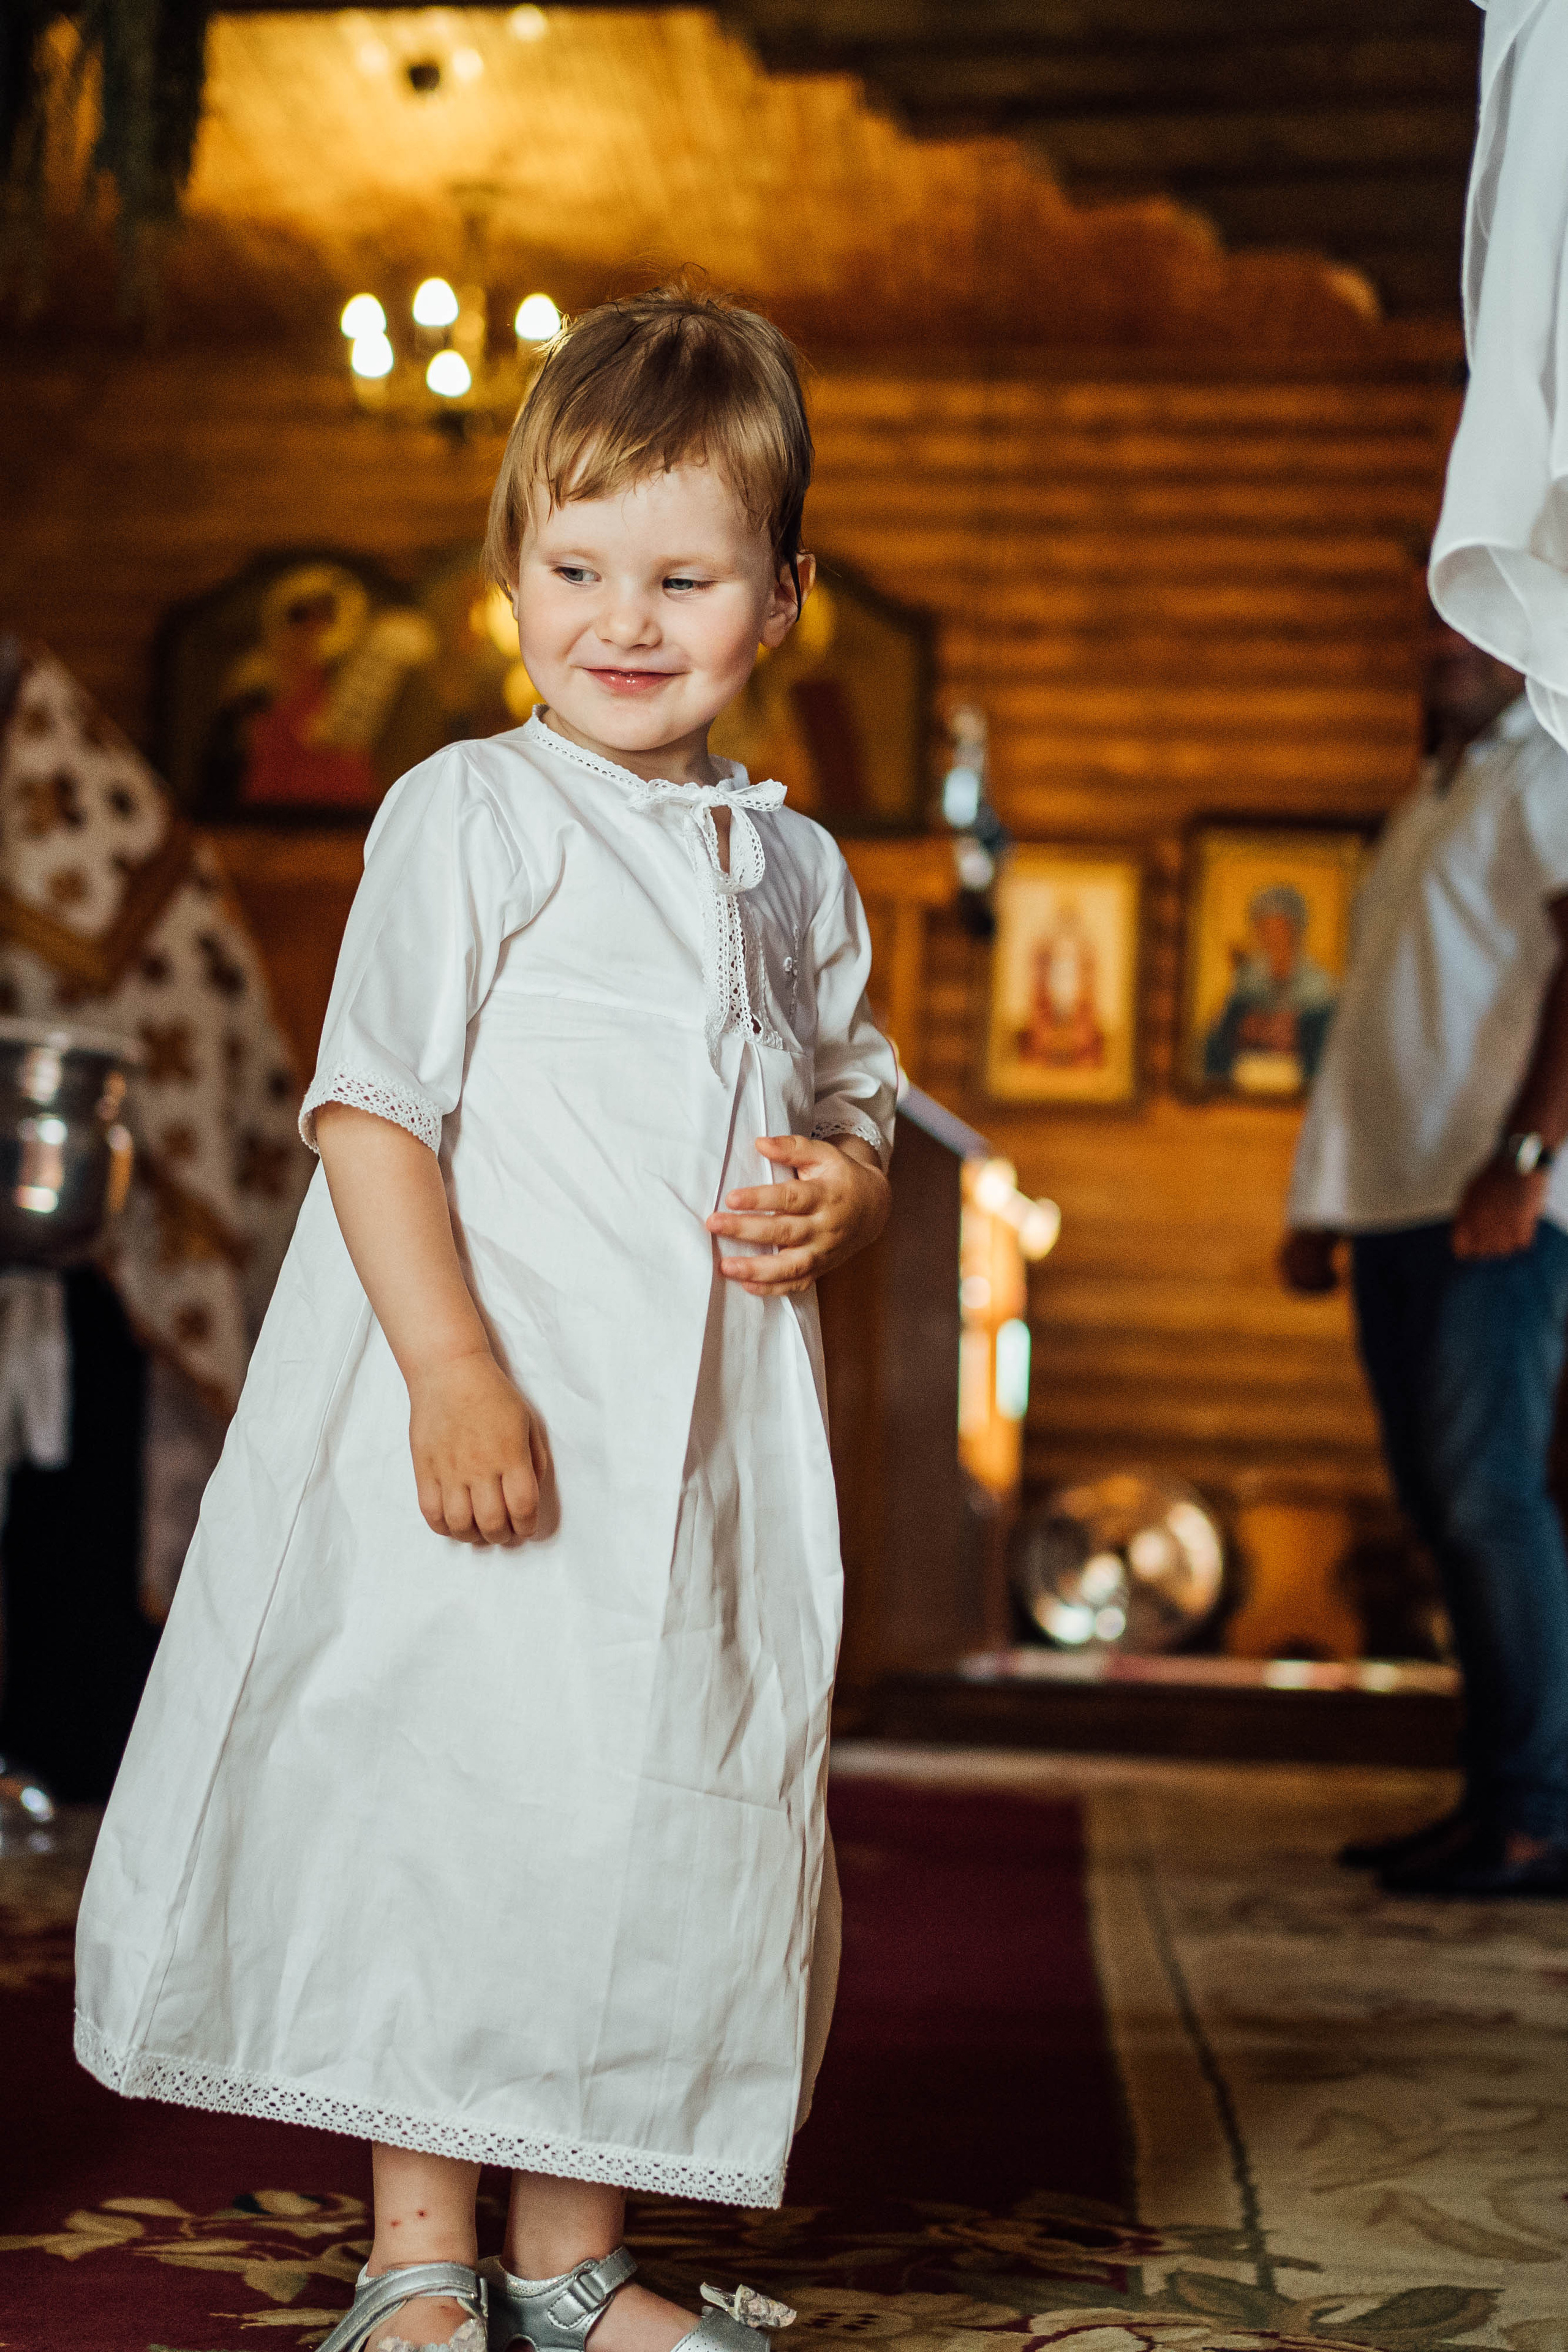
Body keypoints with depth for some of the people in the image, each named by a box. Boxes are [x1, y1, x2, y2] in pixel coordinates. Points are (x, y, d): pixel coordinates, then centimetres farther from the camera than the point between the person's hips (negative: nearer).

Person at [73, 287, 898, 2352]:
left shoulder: (797, 869, 13)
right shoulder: (473, 816, -4)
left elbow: (854, 1116, 22)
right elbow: (371, 1103, -10)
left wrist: (839, 1196, -3)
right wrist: (452, 1371, -21)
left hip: (714, 1447, 6)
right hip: (493, 1427, -5)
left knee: (674, 1826, 9)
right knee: (457, 1810, -3)